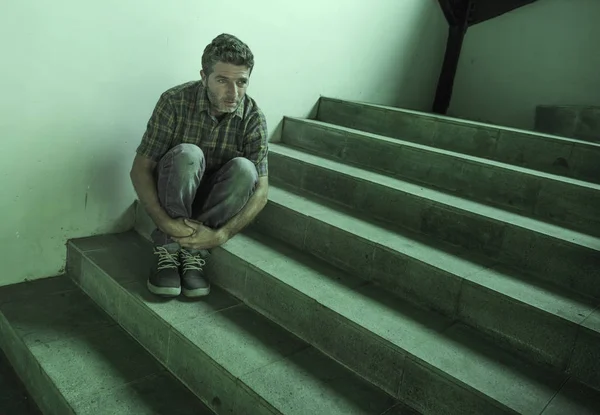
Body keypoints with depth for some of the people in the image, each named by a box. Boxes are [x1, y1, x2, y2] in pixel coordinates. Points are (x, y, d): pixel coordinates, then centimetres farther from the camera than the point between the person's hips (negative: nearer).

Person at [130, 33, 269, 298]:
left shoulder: (253, 118, -16)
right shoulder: (175, 101, -20)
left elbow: (261, 190, -20)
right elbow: (139, 169, -19)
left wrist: (220, 235, -32)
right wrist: (165, 222, -33)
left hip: (214, 204, 2)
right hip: (170, 198, -1)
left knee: (244, 168, -30)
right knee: (187, 154, -33)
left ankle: (195, 251, -20)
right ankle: (167, 247, -20)